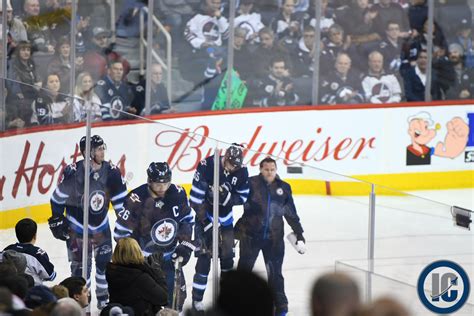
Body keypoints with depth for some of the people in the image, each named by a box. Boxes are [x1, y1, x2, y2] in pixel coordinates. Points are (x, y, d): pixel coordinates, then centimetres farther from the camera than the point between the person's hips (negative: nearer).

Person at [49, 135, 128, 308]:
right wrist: (56, 220, -5)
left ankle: (104, 298, 23)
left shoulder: (111, 172, -12)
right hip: (77, 226, -4)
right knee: (81, 265, 0)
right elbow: (58, 198, -9)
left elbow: (121, 201, -2)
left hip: (101, 226, 4)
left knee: (105, 261, 6)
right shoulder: (73, 173, -22)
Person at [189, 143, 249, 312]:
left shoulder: (241, 171, -10)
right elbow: (196, 197, -20)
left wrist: (227, 196, -23)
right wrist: (204, 220, -20)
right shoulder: (207, 166, -23)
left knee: (228, 256, 5)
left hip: (225, 219, 4)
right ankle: (197, 298, -2)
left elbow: (243, 197, -3)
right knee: (204, 257, -9)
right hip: (205, 216, -4)